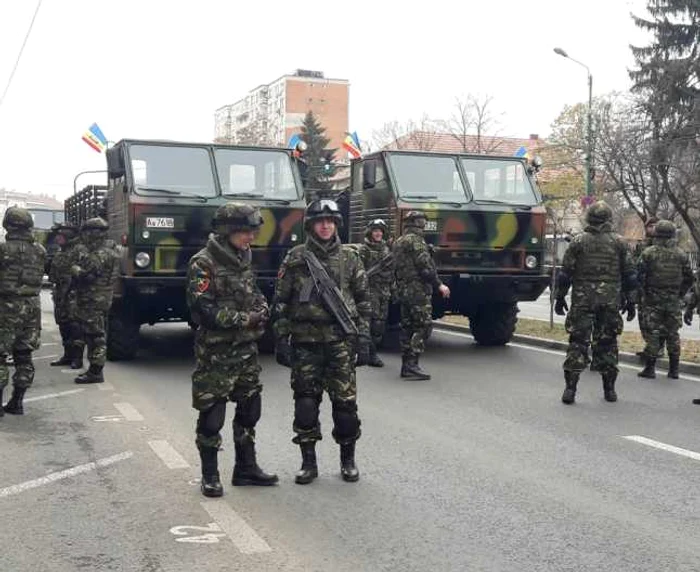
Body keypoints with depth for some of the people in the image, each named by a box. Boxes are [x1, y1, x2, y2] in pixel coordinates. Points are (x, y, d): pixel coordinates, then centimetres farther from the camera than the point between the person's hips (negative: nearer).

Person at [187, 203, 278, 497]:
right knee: (211, 415, 0)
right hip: (216, 353, -8)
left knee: (250, 408, 13)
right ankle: (210, 475, 13)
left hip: (247, 350, 8)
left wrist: (262, 307, 0)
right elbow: (203, 310, -21)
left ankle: (245, 468, 26)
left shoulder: (244, 259, 11)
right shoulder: (203, 263, -14)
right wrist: (245, 319, -18)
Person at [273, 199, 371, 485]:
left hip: (341, 341, 0)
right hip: (305, 342, 0)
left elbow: (363, 301, 8)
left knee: (345, 401, 1)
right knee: (305, 402, 2)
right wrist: (281, 340, -2)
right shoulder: (295, 258, 3)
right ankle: (308, 462, 14)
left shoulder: (350, 258, 6)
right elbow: (281, 302, 4)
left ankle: (348, 460, 17)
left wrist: (363, 340, 1)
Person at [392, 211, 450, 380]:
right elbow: (425, 266, -17)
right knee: (423, 327, -8)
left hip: (403, 290, 9)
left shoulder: (398, 242, 18)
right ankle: (412, 365, -13)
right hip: (418, 290, -9)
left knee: (407, 327, 11)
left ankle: (406, 365, 13)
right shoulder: (415, 240, -11)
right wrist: (439, 285, -12)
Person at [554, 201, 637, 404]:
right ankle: (609, 389, 13)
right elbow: (630, 275, 6)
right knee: (607, 343, 9)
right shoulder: (618, 243, 4)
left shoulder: (578, 241, 0)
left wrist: (560, 297, 8)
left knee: (578, 342, 0)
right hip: (611, 301, 1)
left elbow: (565, 273, 0)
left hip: (582, 300, -1)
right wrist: (630, 301, 13)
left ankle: (570, 389, -5)